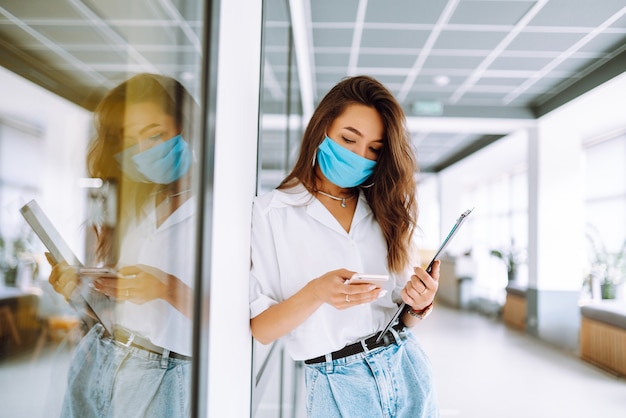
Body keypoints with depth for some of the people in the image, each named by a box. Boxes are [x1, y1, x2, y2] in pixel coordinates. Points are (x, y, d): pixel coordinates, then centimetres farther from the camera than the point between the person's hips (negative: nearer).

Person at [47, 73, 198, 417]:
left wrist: (168, 288, -25)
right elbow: (110, 294, 12)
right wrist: (76, 285, -7)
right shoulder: (128, 202, 7)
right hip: (93, 360, 5)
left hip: (158, 379, -4)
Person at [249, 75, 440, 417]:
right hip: (337, 384, -3)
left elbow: (404, 316, 9)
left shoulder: (388, 211, 5)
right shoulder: (270, 212, -8)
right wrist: (316, 293, -25)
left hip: (407, 371, 4)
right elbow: (259, 330, -9)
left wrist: (419, 304, -12)